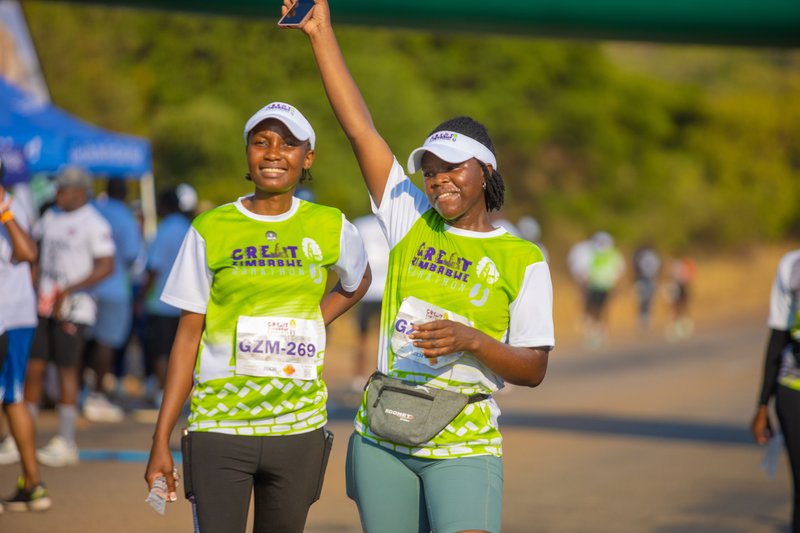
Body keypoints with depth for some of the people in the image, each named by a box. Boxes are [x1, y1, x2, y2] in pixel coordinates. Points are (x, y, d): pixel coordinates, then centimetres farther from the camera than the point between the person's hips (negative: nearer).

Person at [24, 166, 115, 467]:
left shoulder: (94, 224, -9)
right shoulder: (50, 217, 13)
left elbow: (106, 267, -15)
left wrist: (68, 290, -19)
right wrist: (32, 290, 11)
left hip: (73, 308, -7)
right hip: (43, 305, 7)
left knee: (67, 371, -3)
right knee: (33, 367, 5)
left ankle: (65, 443, 4)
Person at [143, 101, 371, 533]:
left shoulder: (331, 228, 3)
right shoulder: (211, 230, -1)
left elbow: (357, 283, 25)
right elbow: (188, 336, 1)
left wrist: (312, 327, 6)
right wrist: (161, 440, -3)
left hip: (299, 427, 2)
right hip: (219, 426, -2)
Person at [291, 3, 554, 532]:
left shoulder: (523, 261, 0)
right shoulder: (411, 221, 7)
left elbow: (534, 370, -1)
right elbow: (360, 128, 4)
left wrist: (470, 340, -19)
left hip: (464, 448, -3)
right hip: (382, 441, 3)